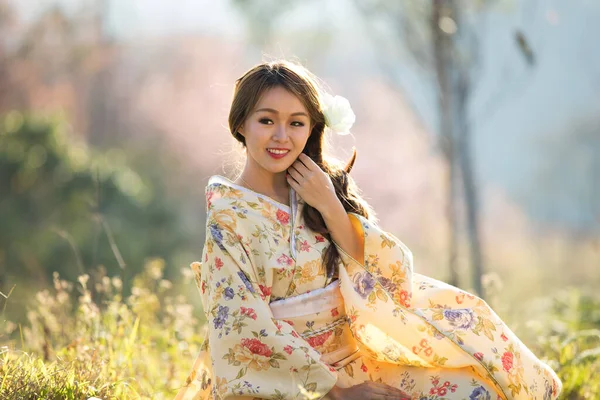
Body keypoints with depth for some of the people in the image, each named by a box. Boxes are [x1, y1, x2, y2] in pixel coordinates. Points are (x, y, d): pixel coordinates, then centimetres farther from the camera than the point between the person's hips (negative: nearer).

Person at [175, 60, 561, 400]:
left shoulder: (326, 187, 7)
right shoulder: (226, 220, -8)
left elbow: (395, 276, -2)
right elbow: (246, 333, -13)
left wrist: (330, 207, -13)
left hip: (360, 358, 5)